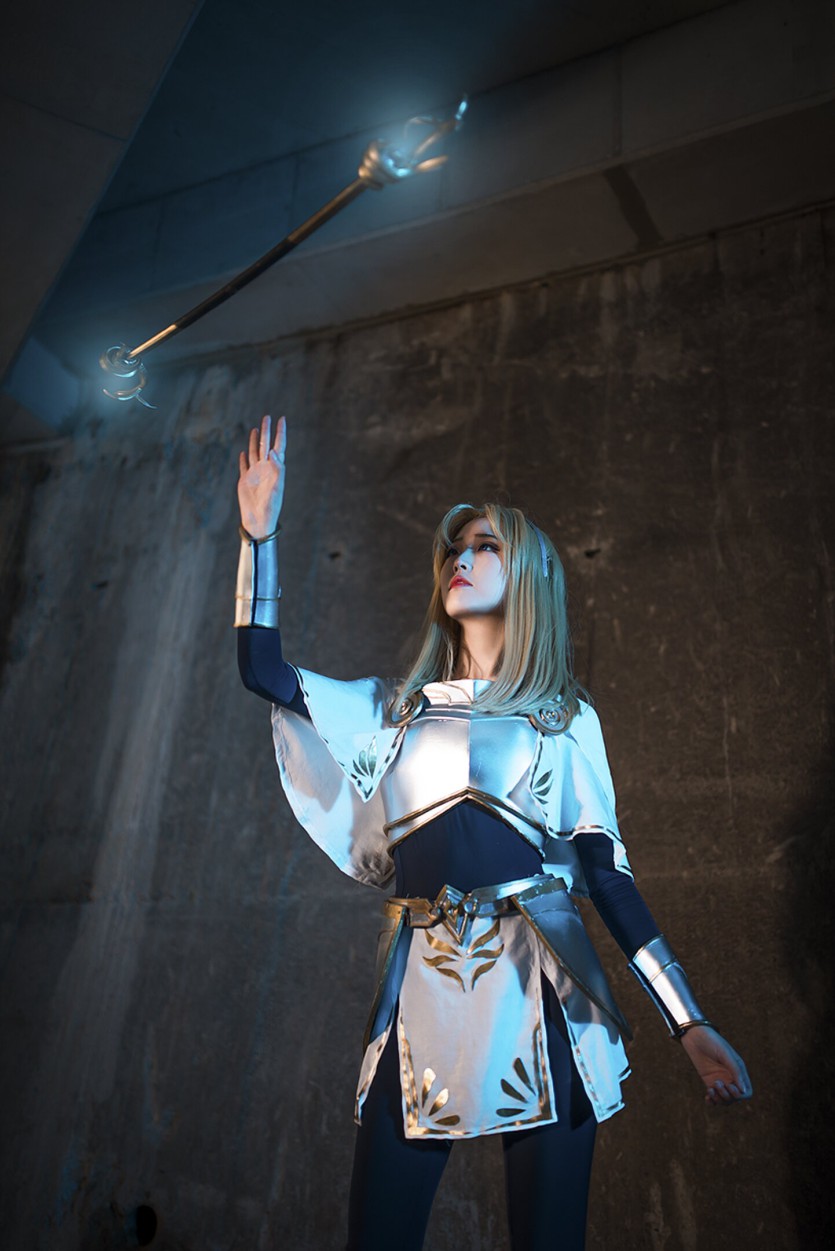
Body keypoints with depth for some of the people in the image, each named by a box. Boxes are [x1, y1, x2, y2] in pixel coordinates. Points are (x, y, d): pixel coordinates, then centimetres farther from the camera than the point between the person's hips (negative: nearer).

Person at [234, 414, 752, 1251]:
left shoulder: (567, 717, 7)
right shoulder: (396, 710, 13)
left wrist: (689, 1024, -1)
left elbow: (605, 869, 4)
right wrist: (259, 534, 3)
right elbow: (262, 669, 6)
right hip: (423, 992, 2)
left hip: (539, 989, -1)